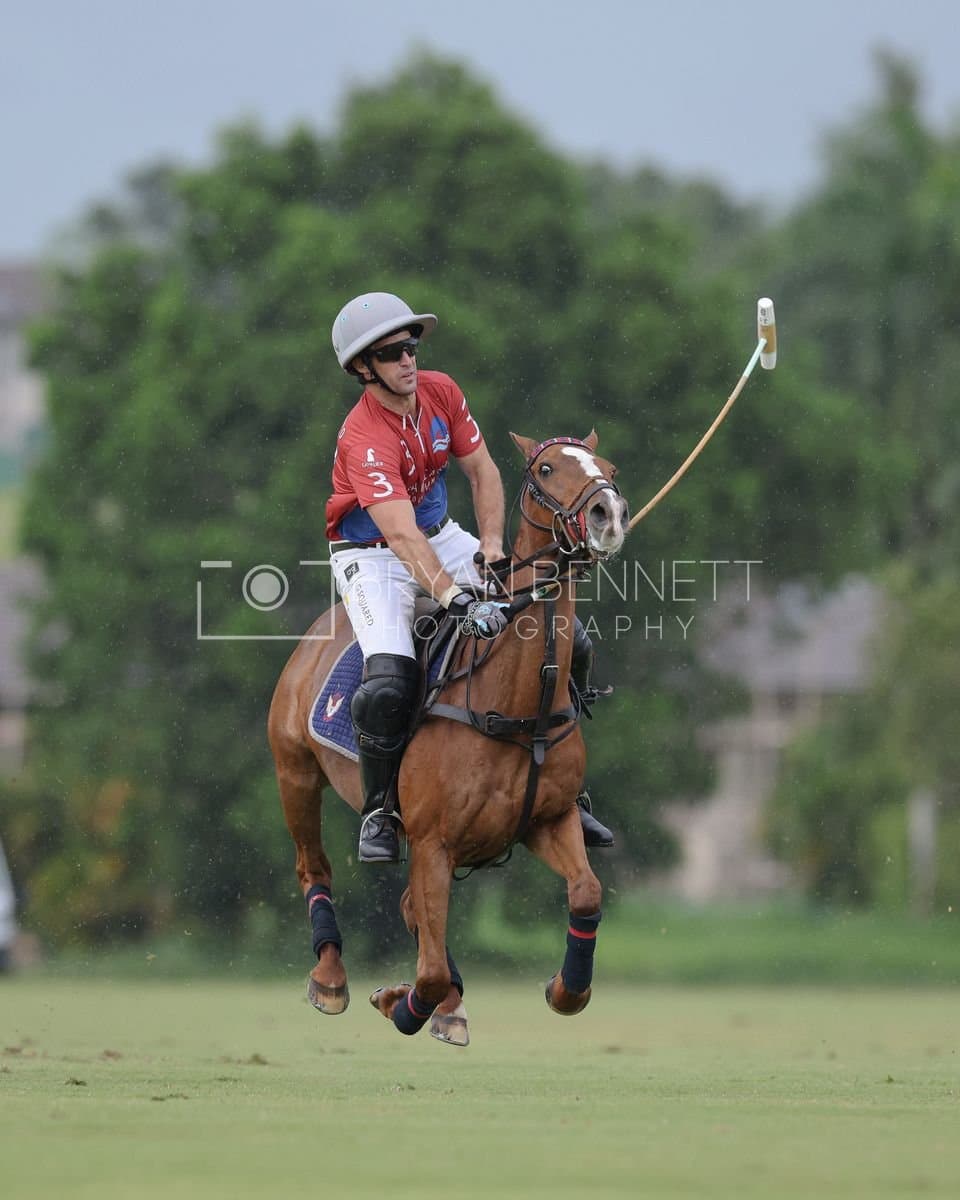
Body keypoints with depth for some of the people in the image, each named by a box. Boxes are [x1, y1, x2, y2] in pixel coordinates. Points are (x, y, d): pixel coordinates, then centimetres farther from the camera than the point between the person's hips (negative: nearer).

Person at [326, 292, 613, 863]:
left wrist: (492, 547, -16)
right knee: (388, 686, -30)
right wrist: (458, 597, -51)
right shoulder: (365, 439, -29)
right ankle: (378, 812, -5)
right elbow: (402, 537, -39)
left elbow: (483, 472, 1)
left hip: (441, 536, 6)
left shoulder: (440, 392, -8)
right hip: (371, 556, -6)